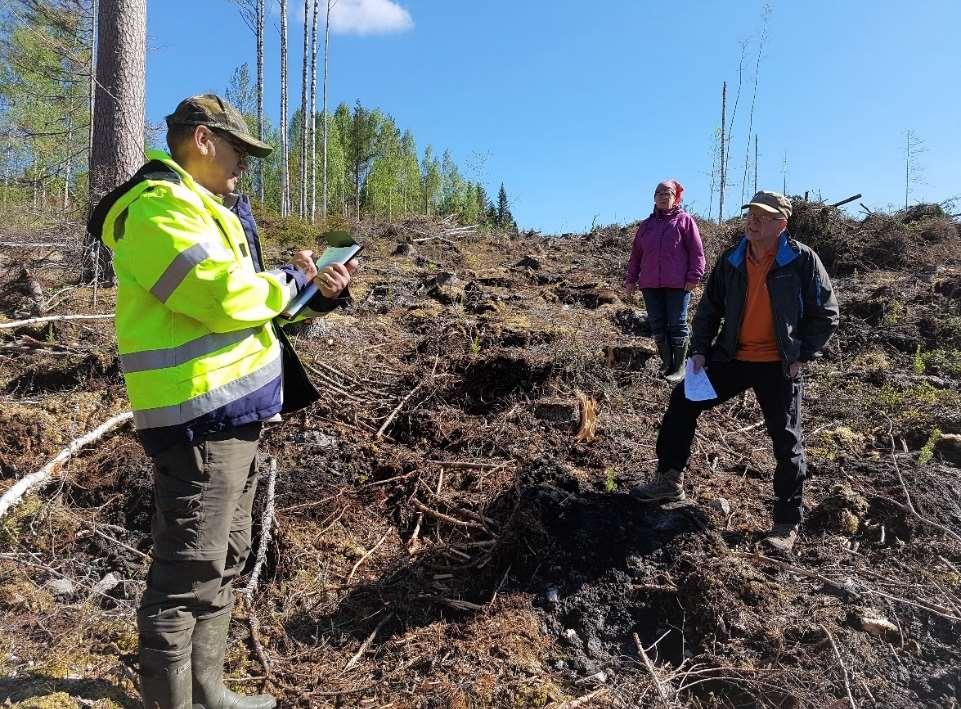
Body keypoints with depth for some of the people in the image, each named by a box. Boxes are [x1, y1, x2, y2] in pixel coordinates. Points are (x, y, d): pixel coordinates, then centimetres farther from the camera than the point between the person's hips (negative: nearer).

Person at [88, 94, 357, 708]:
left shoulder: (208, 211, 20)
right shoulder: (159, 208, -13)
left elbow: (248, 302, 19)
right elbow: (225, 296, -25)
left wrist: (319, 293, 3)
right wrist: (291, 279, -7)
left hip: (232, 412, 11)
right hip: (201, 417, -11)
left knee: (223, 564, 18)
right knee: (188, 576, -1)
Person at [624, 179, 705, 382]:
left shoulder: (685, 220, 3)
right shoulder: (647, 224, 17)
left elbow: (696, 251, -2)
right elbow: (636, 254, 18)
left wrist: (694, 276, -10)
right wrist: (631, 279, 14)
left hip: (677, 284, -5)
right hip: (650, 285, 5)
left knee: (677, 326, 0)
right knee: (657, 326, 7)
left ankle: (679, 367, 9)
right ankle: (667, 364, 19)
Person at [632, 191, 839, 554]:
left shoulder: (802, 260, -11)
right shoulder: (731, 261, 1)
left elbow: (826, 314, -4)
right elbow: (709, 308, 10)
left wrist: (802, 356, -10)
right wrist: (699, 350, 1)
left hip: (779, 366, -4)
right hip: (733, 357, 4)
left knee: (787, 443, 0)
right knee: (683, 399, 1)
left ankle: (787, 524, 15)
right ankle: (669, 479, 15)